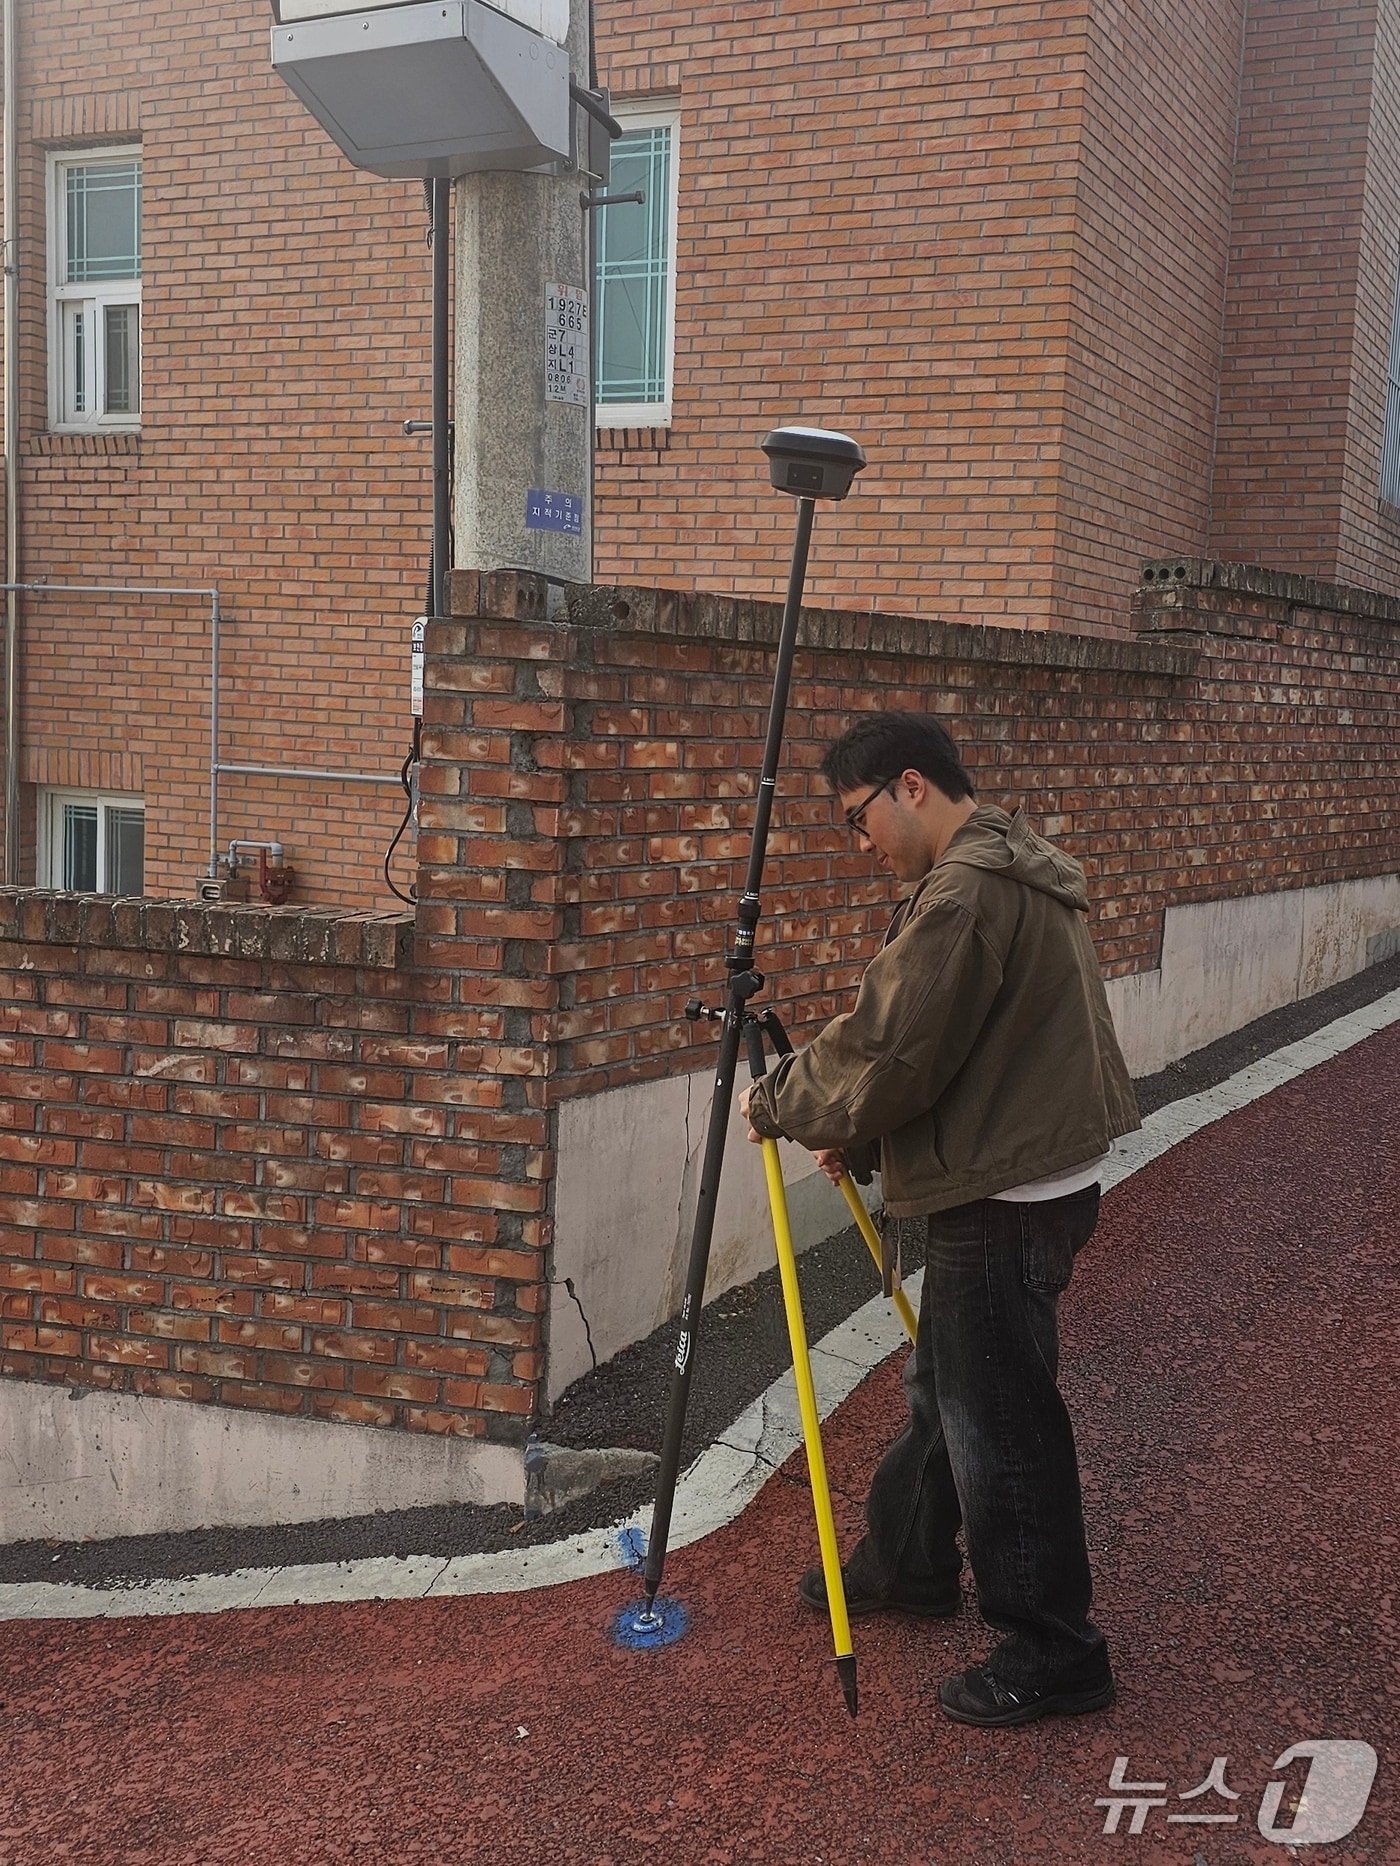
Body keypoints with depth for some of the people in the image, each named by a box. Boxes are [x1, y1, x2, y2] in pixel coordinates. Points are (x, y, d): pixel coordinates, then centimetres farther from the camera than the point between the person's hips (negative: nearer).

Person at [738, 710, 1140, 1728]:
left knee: (999, 1421, 0)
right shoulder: (1022, 870, 13)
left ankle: (1053, 1651, 12)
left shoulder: (965, 892, -22)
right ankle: (908, 1564, 39)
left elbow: (885, 1051, -23)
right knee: (943, 1386, 23)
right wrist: (864, 1138, 12)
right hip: (1035, 1174, 11)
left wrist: (778, 1105, -6)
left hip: (1007, 1202, -11)